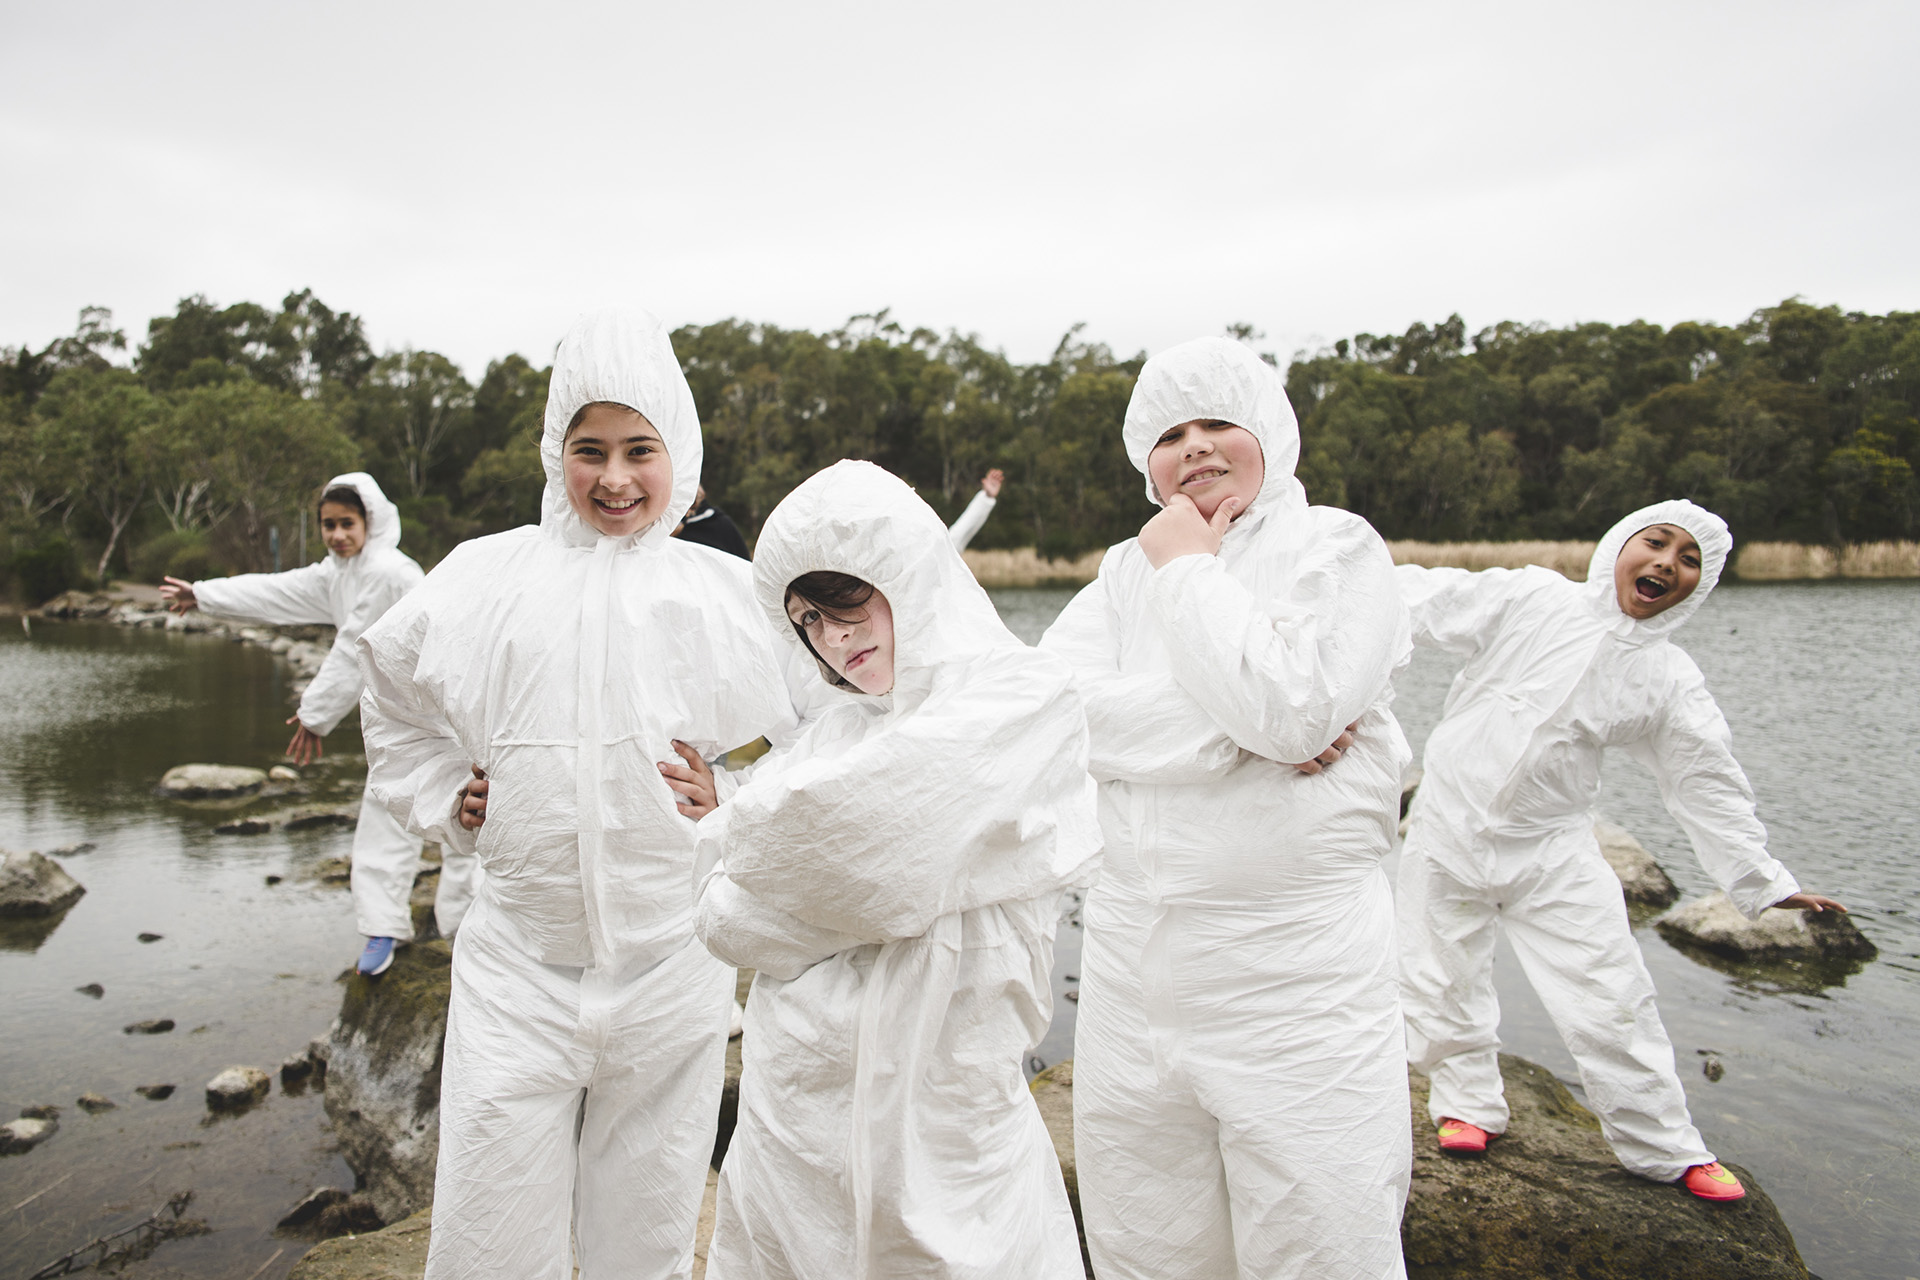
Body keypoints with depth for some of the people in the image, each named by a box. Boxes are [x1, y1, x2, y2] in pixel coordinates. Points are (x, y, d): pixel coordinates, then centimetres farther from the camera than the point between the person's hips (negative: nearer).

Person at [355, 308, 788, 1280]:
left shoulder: (727, 593, -3)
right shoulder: (486, 578, -1)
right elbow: (393, 695, 17)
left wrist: (732, 799, -7)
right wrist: (447, 797, 5)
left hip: (669, 956, 0)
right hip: (520, 958, 0)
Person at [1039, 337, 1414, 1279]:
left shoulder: (1336, 547, -1)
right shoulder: (1126, 569, 11)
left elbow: (1294, 706, -19)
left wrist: (1192, 572, -8)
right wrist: (1238, 731, -15)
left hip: (1295, 979, -4)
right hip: (1131, 964, 4)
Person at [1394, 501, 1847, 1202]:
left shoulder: (1671, 682, 0)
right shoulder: (1531, 599, -6)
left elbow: (1707, 784, 7)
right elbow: (1421, 599, -8)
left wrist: (1765, 880, 7)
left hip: (1553, 848, 1)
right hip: (1451, 823, -1)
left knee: (1612, 999, 1)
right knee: (1444, 983, 6)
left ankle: (1666, 1146, 23)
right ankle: (1469, 1104, 32)